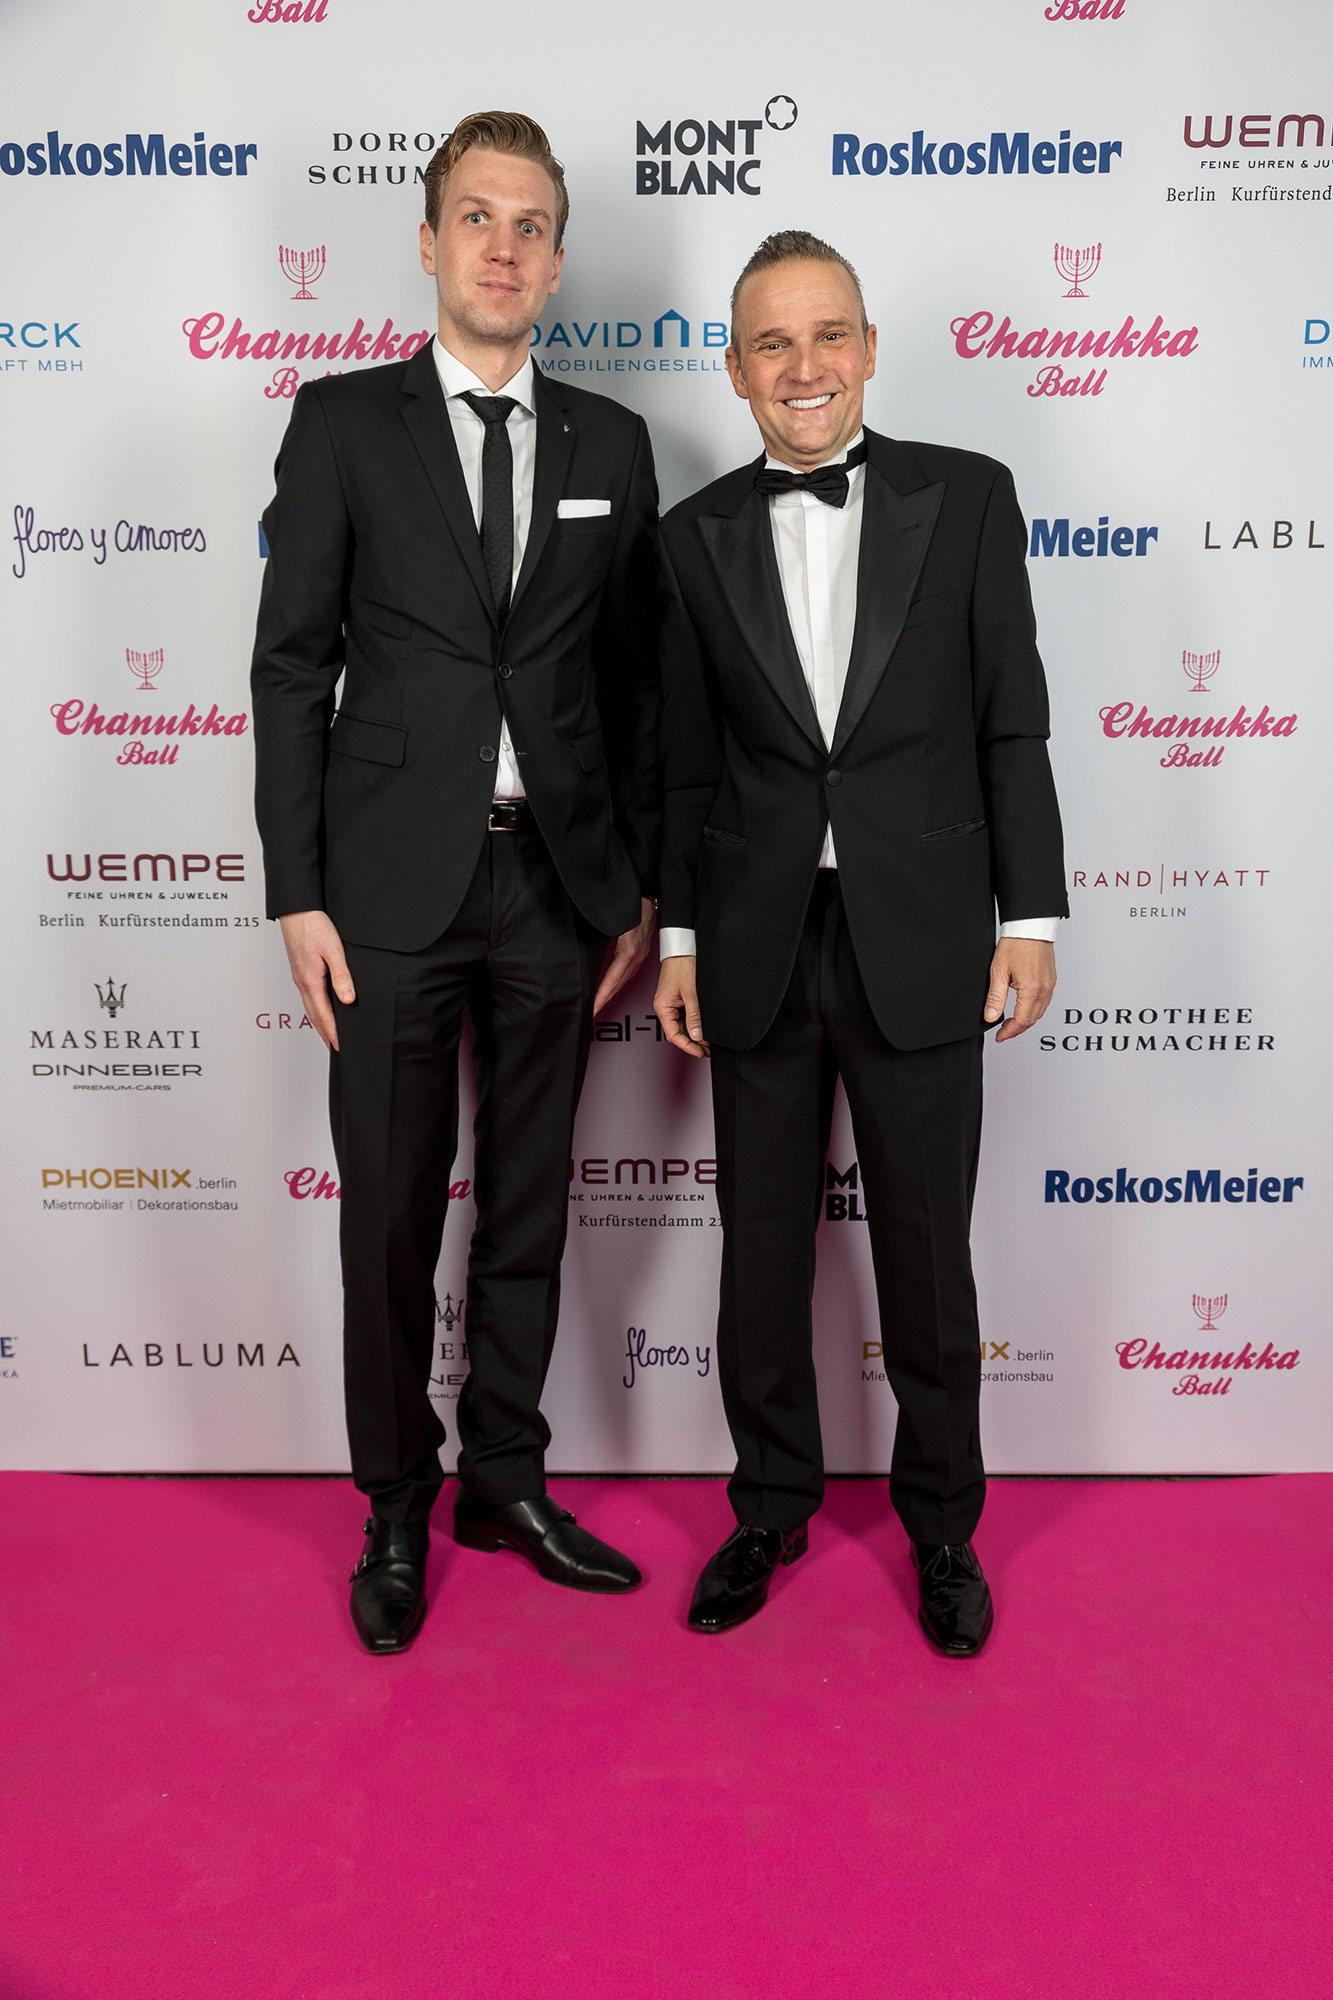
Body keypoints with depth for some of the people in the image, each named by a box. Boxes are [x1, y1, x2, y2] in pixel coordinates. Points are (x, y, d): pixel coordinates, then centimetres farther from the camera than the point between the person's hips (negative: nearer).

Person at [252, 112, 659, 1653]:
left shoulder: (609, 444, 10)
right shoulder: (344, 423, 3)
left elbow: (632, 679, 10)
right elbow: (292, 665, -1)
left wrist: (638, 889, 5)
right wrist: (297, 896, -7)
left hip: (558, 887, 3)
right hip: (393, 888, -2)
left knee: (529, 1208, 12)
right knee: (390, 1219, 6)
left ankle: (506, 1480, 31)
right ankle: (396, 1513, 26)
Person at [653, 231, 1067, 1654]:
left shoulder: (967, 499, 2)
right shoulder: (697, 535, 6)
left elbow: (1012, 724, 1)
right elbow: (686, 762, 7)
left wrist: (1029, 918, -3)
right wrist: (677, 938, 5)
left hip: (920, 947, -1)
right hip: (758, 951, 2)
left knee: (928, 1257, 9)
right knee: (760, 1253, 12)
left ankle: (942, 1523, 31)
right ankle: (772, 1506, 34)